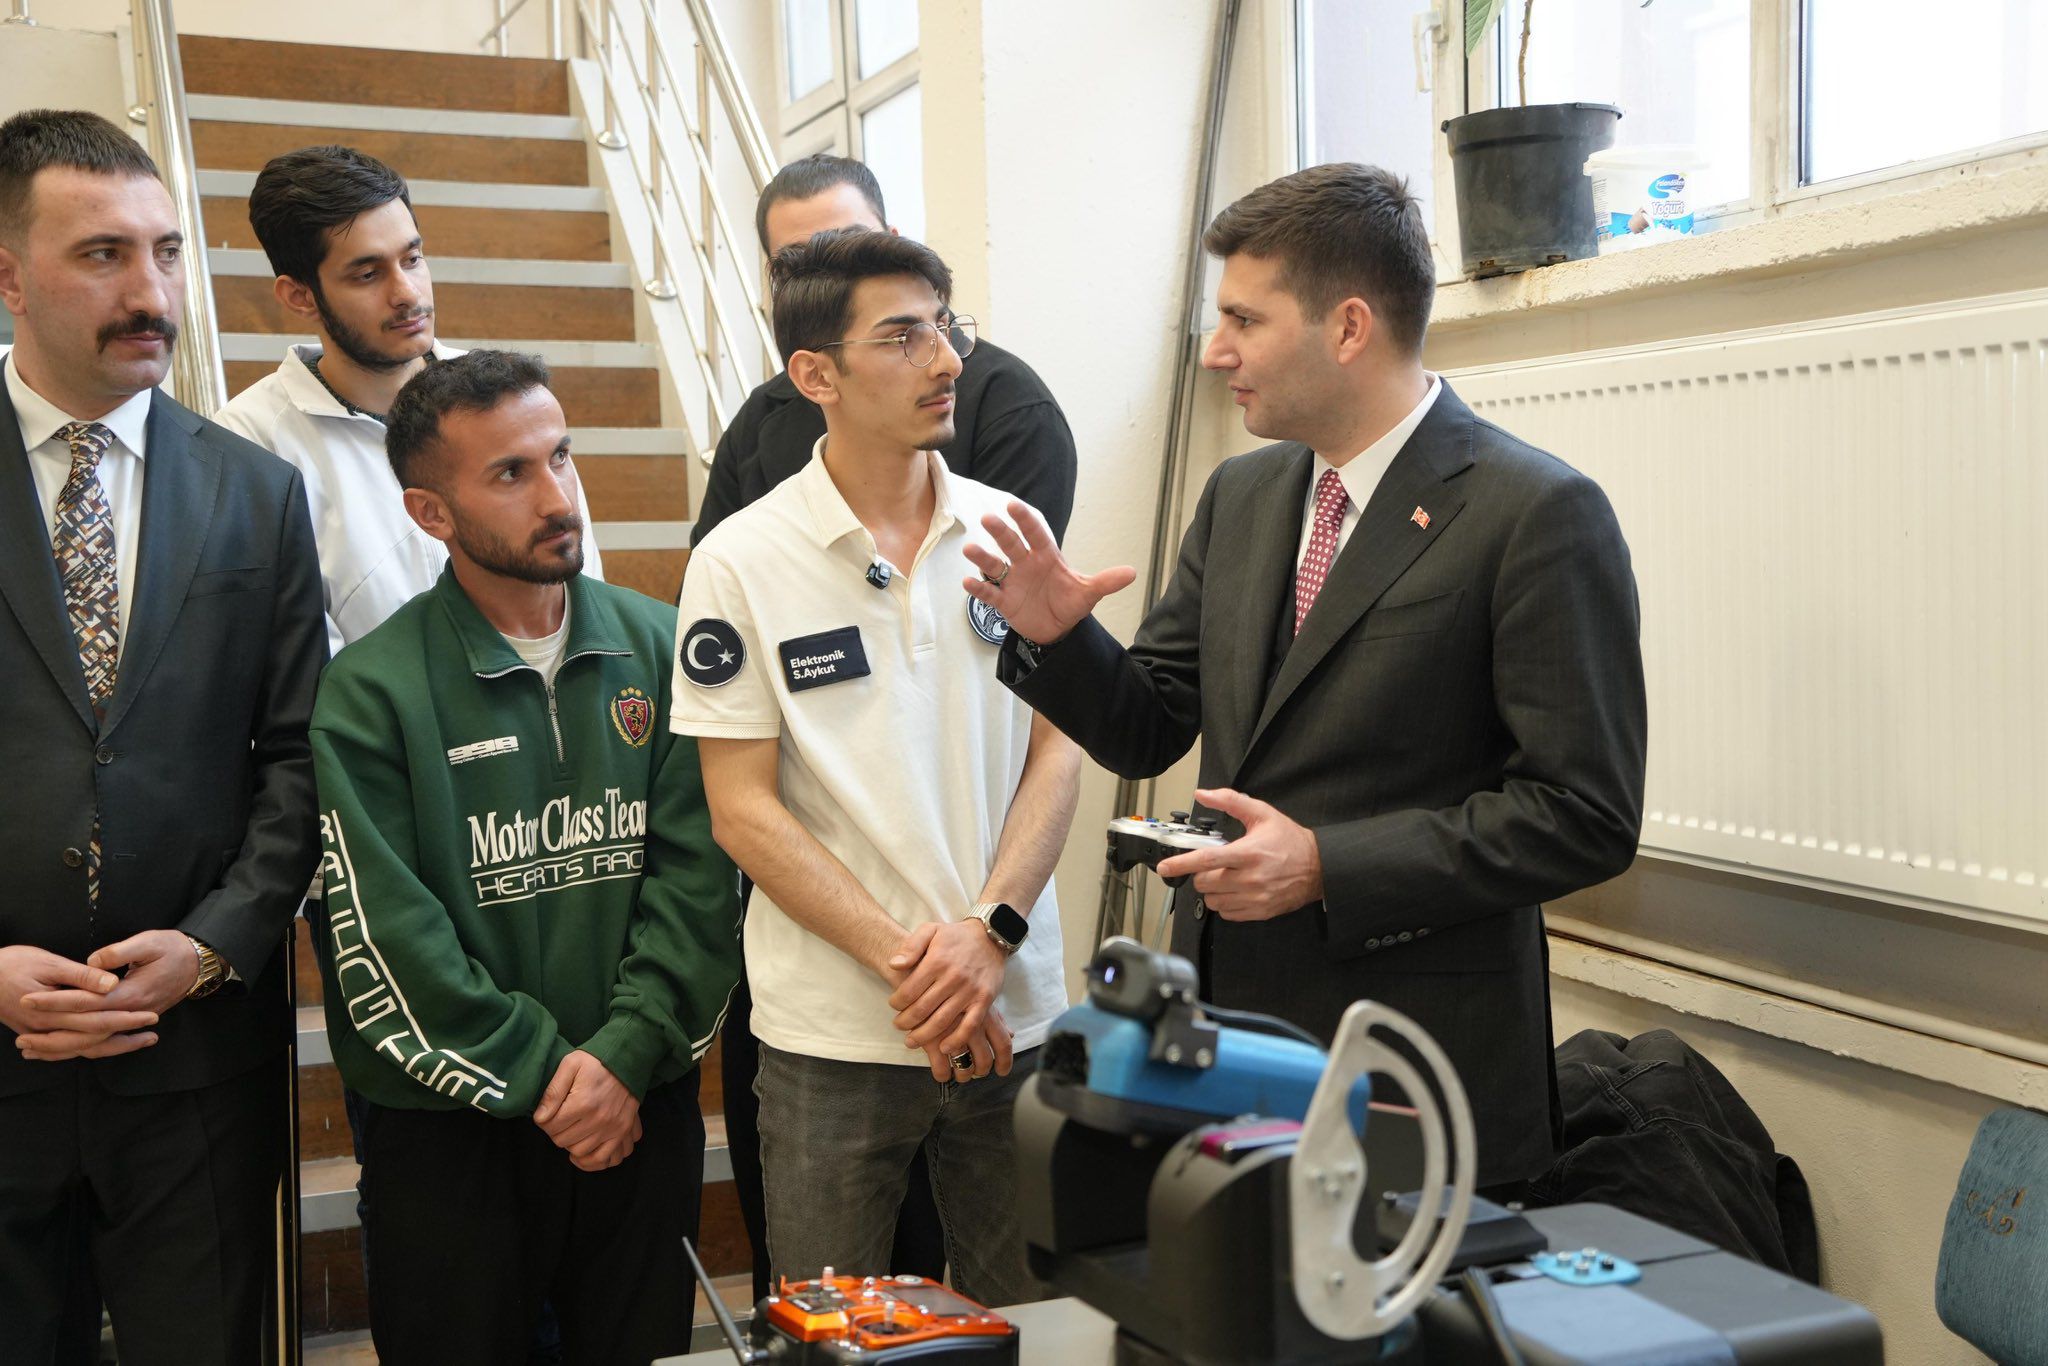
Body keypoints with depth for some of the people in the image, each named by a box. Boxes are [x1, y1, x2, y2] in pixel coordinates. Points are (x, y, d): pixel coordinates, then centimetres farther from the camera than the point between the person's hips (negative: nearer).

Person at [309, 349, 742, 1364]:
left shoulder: (659, 650, 2)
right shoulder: (371, 690, -7)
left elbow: (698, 871, -2)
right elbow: (384, 936, -11)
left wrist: (626, 1054, -12)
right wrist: (541, 1076, -12)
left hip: (644, 1107, 3)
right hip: (450, 1124, -2)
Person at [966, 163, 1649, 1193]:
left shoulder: (1539, 516, -12)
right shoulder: (1240, 496, 11)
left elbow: (1586, 815, -16)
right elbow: (1149, 731, 15)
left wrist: (1327, 864, -20)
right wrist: (1059, 635, -6)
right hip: (1225, 1017, 6)